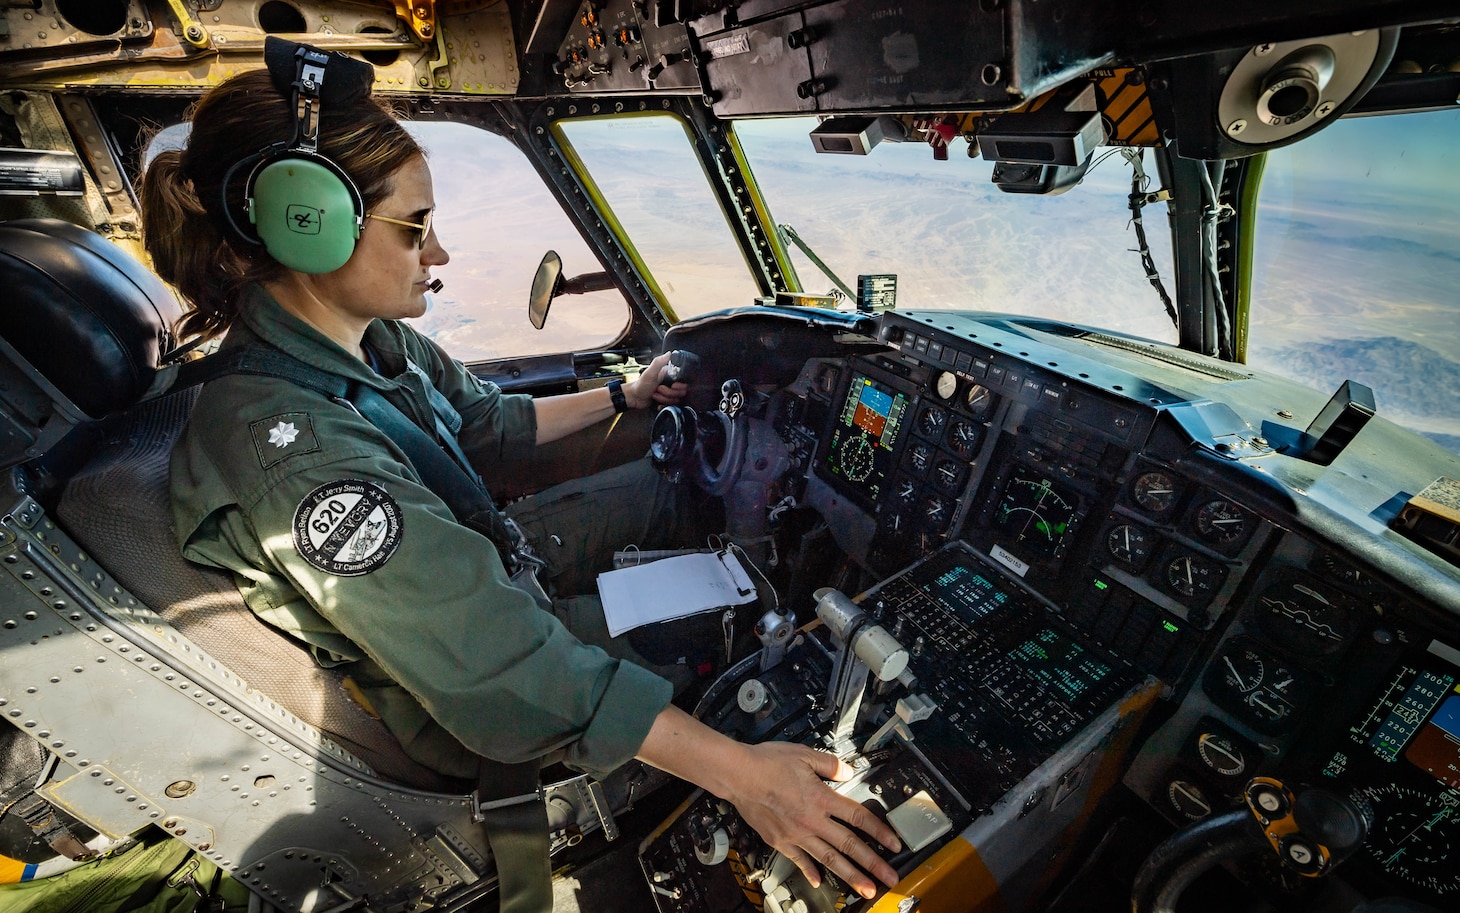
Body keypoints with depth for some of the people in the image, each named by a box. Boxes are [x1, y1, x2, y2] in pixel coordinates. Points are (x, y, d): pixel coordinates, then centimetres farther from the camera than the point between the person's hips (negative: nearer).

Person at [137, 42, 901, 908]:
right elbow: (495, 663, -38)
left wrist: (621, 397, 15)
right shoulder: (286, 447, -35)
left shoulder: (373, 341, -9)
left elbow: (488, 420, 8)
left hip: (484, 577, 7)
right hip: (468, 729, -7)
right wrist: (735, 770, -35)